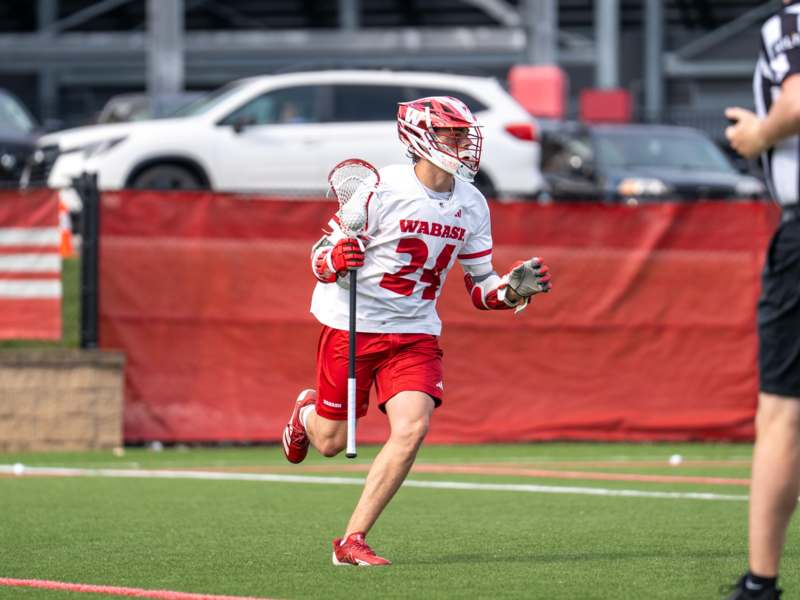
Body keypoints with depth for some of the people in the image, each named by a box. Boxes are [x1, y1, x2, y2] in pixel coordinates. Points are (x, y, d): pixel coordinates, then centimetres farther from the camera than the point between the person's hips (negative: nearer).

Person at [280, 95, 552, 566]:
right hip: (352, 323, -4)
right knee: (332, 442, 4)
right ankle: (306, 413, 44)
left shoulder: (472, 205, 0)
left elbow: (481, 287, 9)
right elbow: (322, 260, -11)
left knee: (412, 428, -18)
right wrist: (337, 258, -34)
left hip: (416, 332, 4)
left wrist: (514, 289, -12)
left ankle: (352, 541, -9)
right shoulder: (381, 189, -16)